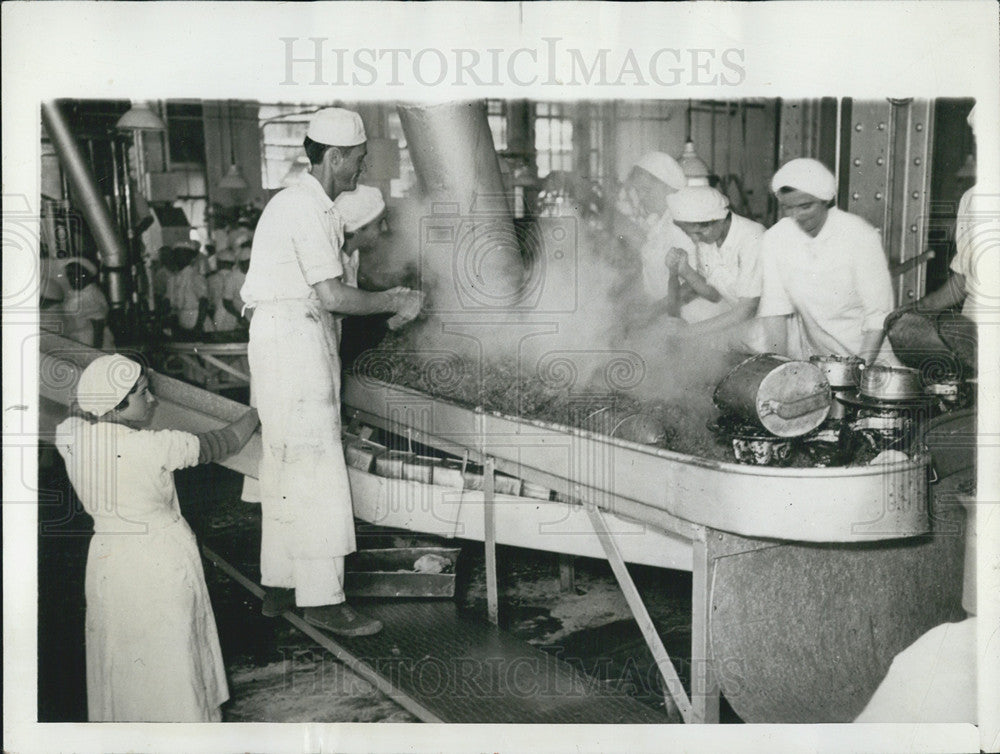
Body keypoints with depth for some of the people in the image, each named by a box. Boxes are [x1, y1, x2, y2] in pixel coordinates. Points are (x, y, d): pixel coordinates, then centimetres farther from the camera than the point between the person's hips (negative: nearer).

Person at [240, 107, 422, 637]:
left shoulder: (311, 206, 18)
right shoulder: (307, 209, -14)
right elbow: (332, 296, -20)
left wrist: (384, 300, 15)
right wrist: (393, 303, -8)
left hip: (290, 339, 11)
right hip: (293, 340, -11)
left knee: (284, 468, 13)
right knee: (315, 470, -7)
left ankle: (278, 587, 22)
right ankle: (322, 598, -1)